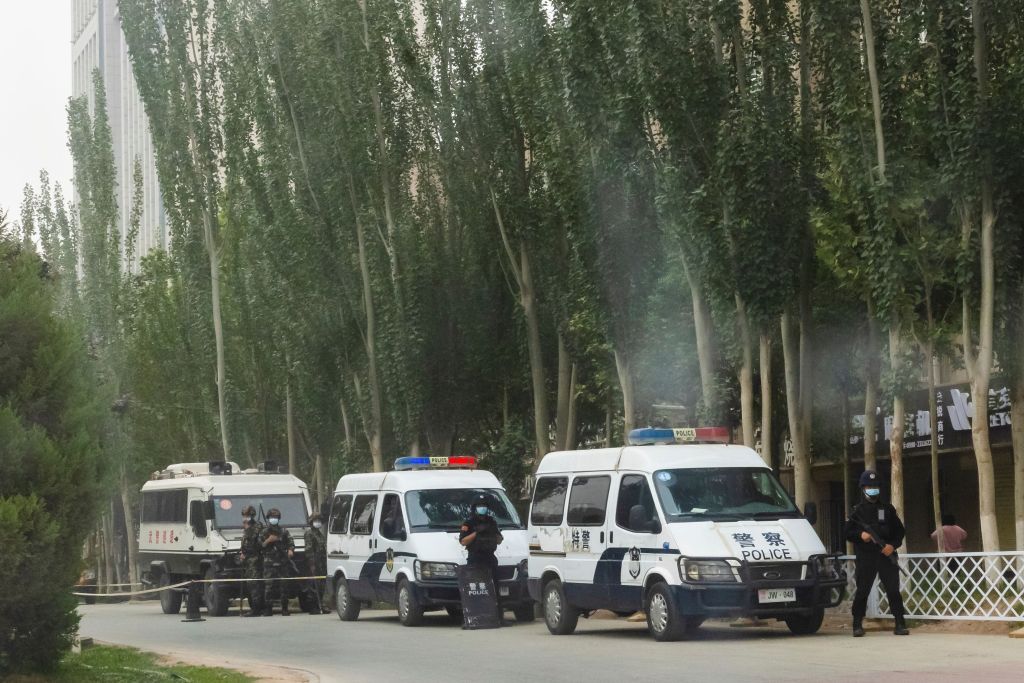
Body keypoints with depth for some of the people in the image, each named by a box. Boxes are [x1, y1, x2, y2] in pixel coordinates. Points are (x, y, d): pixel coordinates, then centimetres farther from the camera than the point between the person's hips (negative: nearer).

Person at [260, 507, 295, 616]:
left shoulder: (284, 531, 10)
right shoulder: (264, 532, 10)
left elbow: (291, 543, 6)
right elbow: (259, 546, 7)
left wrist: (290, 550, -15)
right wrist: (268, 541, -8)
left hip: (282, 562, 0)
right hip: (269, 563, 0)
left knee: (283, 586, -1)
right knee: (268, 586, -5)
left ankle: (284, 609, 4)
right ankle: (268, 610, -1)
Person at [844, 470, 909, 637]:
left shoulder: (888, 509, 12)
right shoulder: (857, 510, 8)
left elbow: (900, 531, 12)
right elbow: (848, 533, 6)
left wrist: (893, 545, -5)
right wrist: (860, 535, -14)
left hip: (886, 555, 1)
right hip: (865, 557, -1)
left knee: (893, 590, -4)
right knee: (862, 591, 0)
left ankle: (900, 625, -2)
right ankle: (857, 625, 8)